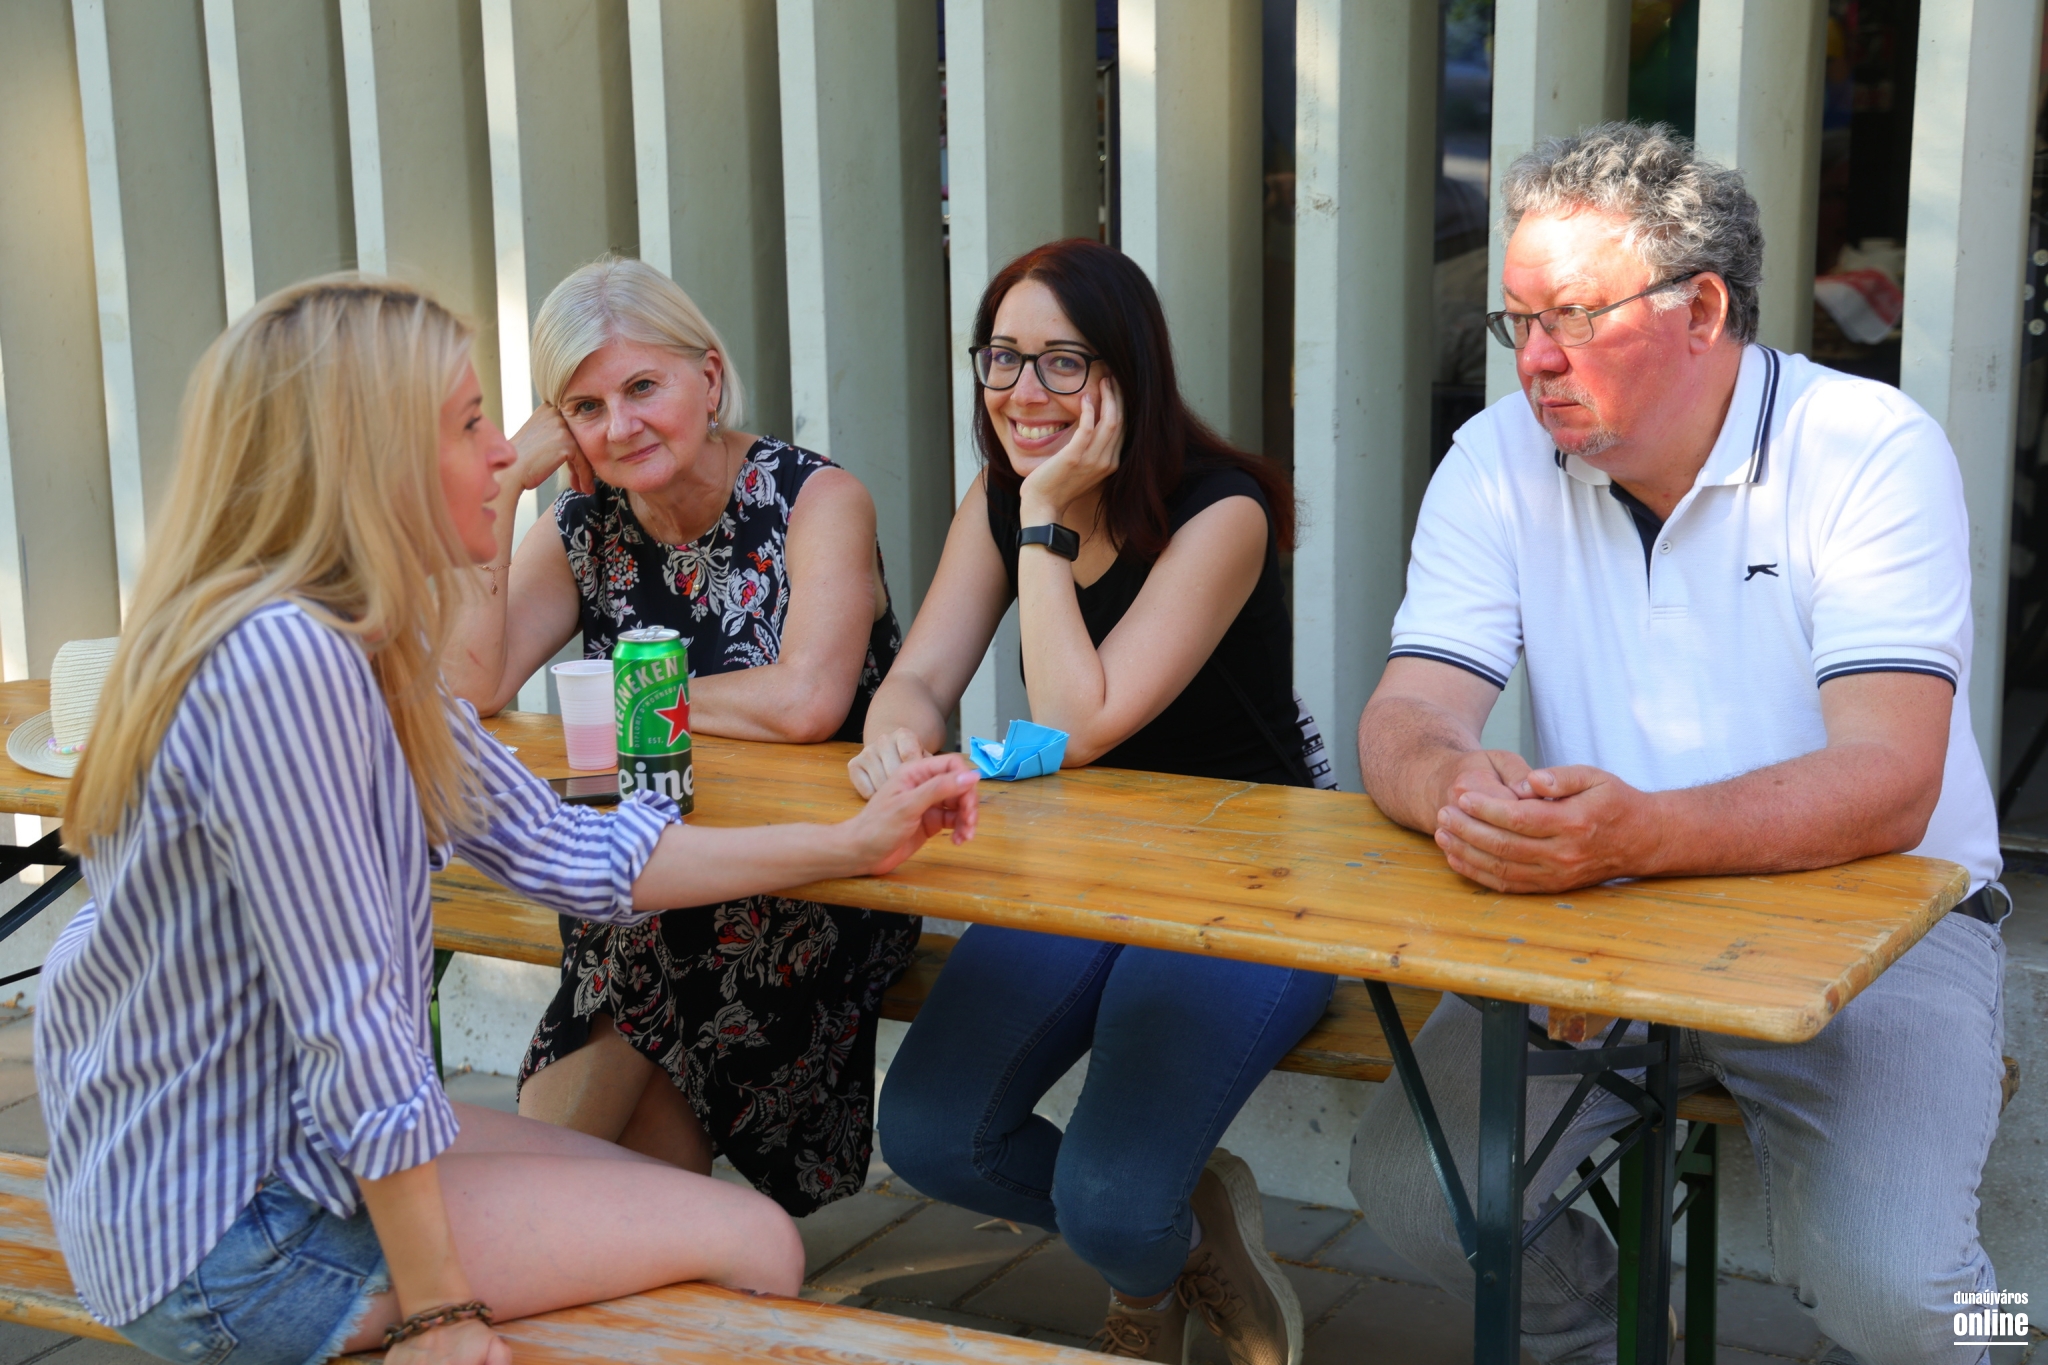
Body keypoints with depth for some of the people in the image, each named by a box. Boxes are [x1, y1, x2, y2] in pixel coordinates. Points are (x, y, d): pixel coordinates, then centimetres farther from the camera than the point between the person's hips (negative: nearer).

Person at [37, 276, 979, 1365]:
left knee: (701, 1203, 18)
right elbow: (352, 1028, -26)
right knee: (755, 1247, -2)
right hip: (229, 1234, -9)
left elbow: (568, 856, 6)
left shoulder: (368, 651, 3)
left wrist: (854, 845, 4)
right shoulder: (280, 661, -27)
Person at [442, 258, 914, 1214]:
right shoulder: (586, 529, 6)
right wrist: (498, 487, -9)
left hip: (820, 893, -4)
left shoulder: (816, 500, -9)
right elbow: (468, 687, -6)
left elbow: (805, 704, -25)